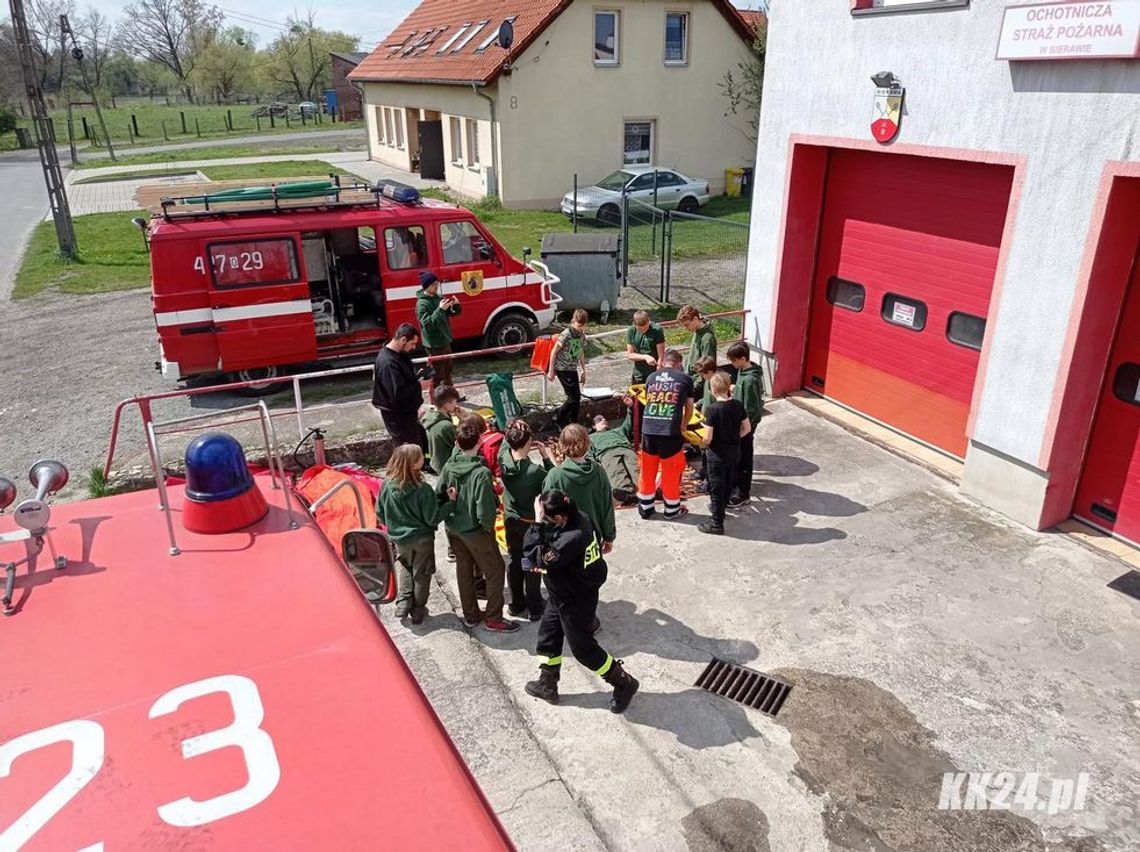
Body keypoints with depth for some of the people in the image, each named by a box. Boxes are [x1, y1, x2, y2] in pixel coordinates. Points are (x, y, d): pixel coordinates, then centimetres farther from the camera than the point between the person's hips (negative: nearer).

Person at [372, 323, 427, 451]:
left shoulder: (398, 355, 6)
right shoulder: (388, 363, -26)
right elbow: (398, 393, -31)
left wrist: (417, 378, 4)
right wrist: (419, 385, -23)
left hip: (406, 412, 10)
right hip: (398, 417, -10)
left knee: (424, 444, 17)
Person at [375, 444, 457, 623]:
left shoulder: (387, 485, -16)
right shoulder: (422, 489, -29)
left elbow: (380, 514, -2)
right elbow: (432, 519, -21)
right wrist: (451, 501, -16)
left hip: (399, 539, 3)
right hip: (422, 539, -3)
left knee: (404, 567, 29)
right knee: (421, 573, 18)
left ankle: (403, 603, 17)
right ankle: (417, 611, 31)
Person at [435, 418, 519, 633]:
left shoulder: (449, 466, -9)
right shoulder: (481, 473, -28)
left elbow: (438, 496, -1)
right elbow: (485, 512, -28)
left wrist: (451, 515, 13)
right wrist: (488, 527, -9)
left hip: (453, 528, 7)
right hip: (475, 531, -6)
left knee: (464, 569, 21)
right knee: (496, 570, 12)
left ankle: (470, 615, 36)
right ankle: (493, 618, 19)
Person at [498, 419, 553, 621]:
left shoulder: (503, 458, -16)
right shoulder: (535, 471, -31)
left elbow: (506, 442, 6)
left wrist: (522, 447, -10)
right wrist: (546, 456, -19)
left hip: (510, 520, 5)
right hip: (532, 523, -5)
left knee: (514, 561, 21)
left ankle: (516, 604, 35)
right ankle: (534, 609, 25)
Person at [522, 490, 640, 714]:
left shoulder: (571, 539, -39)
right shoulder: (578, 517, -11)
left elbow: (535, 558, -32)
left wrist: (538, 522, -34)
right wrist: (544, 562, -5)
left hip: (576, 602, -9)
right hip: (563, 594, 9)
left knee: (582, 647, 10)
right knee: (548, 636, 22)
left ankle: (624, 683, 28)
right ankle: (547, 685, 41)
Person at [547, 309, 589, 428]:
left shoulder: (582, 335, 4)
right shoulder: (566, 334, -18)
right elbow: (554, 352, -13)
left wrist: (583, 371, 18)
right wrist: (551, 371, -12)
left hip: (573, 369, 7)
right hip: (562, 369, -7)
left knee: (577, 397, 7)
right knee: (574, 397, -8)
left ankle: (574, 423, 19)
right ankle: (558, 418, 10)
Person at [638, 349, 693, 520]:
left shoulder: (651, 377, 15)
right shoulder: (685, 379, 8)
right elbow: (689, 409, 18)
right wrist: (683, 426, 37)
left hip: (648, 430, 3)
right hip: (670, 433, -3)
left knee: (647, 470, 18)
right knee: (671, 472, 14)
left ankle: (646, 507, 31)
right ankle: (672, 510, 27)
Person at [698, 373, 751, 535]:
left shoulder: (711, 410, -22)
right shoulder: (738, 405, -6)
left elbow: (707, 438, -21)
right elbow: (747, 428, 3)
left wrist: (701, 445, -1)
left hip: (717, 454, -6)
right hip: (734, 452, 6)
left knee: (716, 486, 6)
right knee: (728, 483, 22)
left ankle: (717, 523, 13)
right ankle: (720, 508, 43)